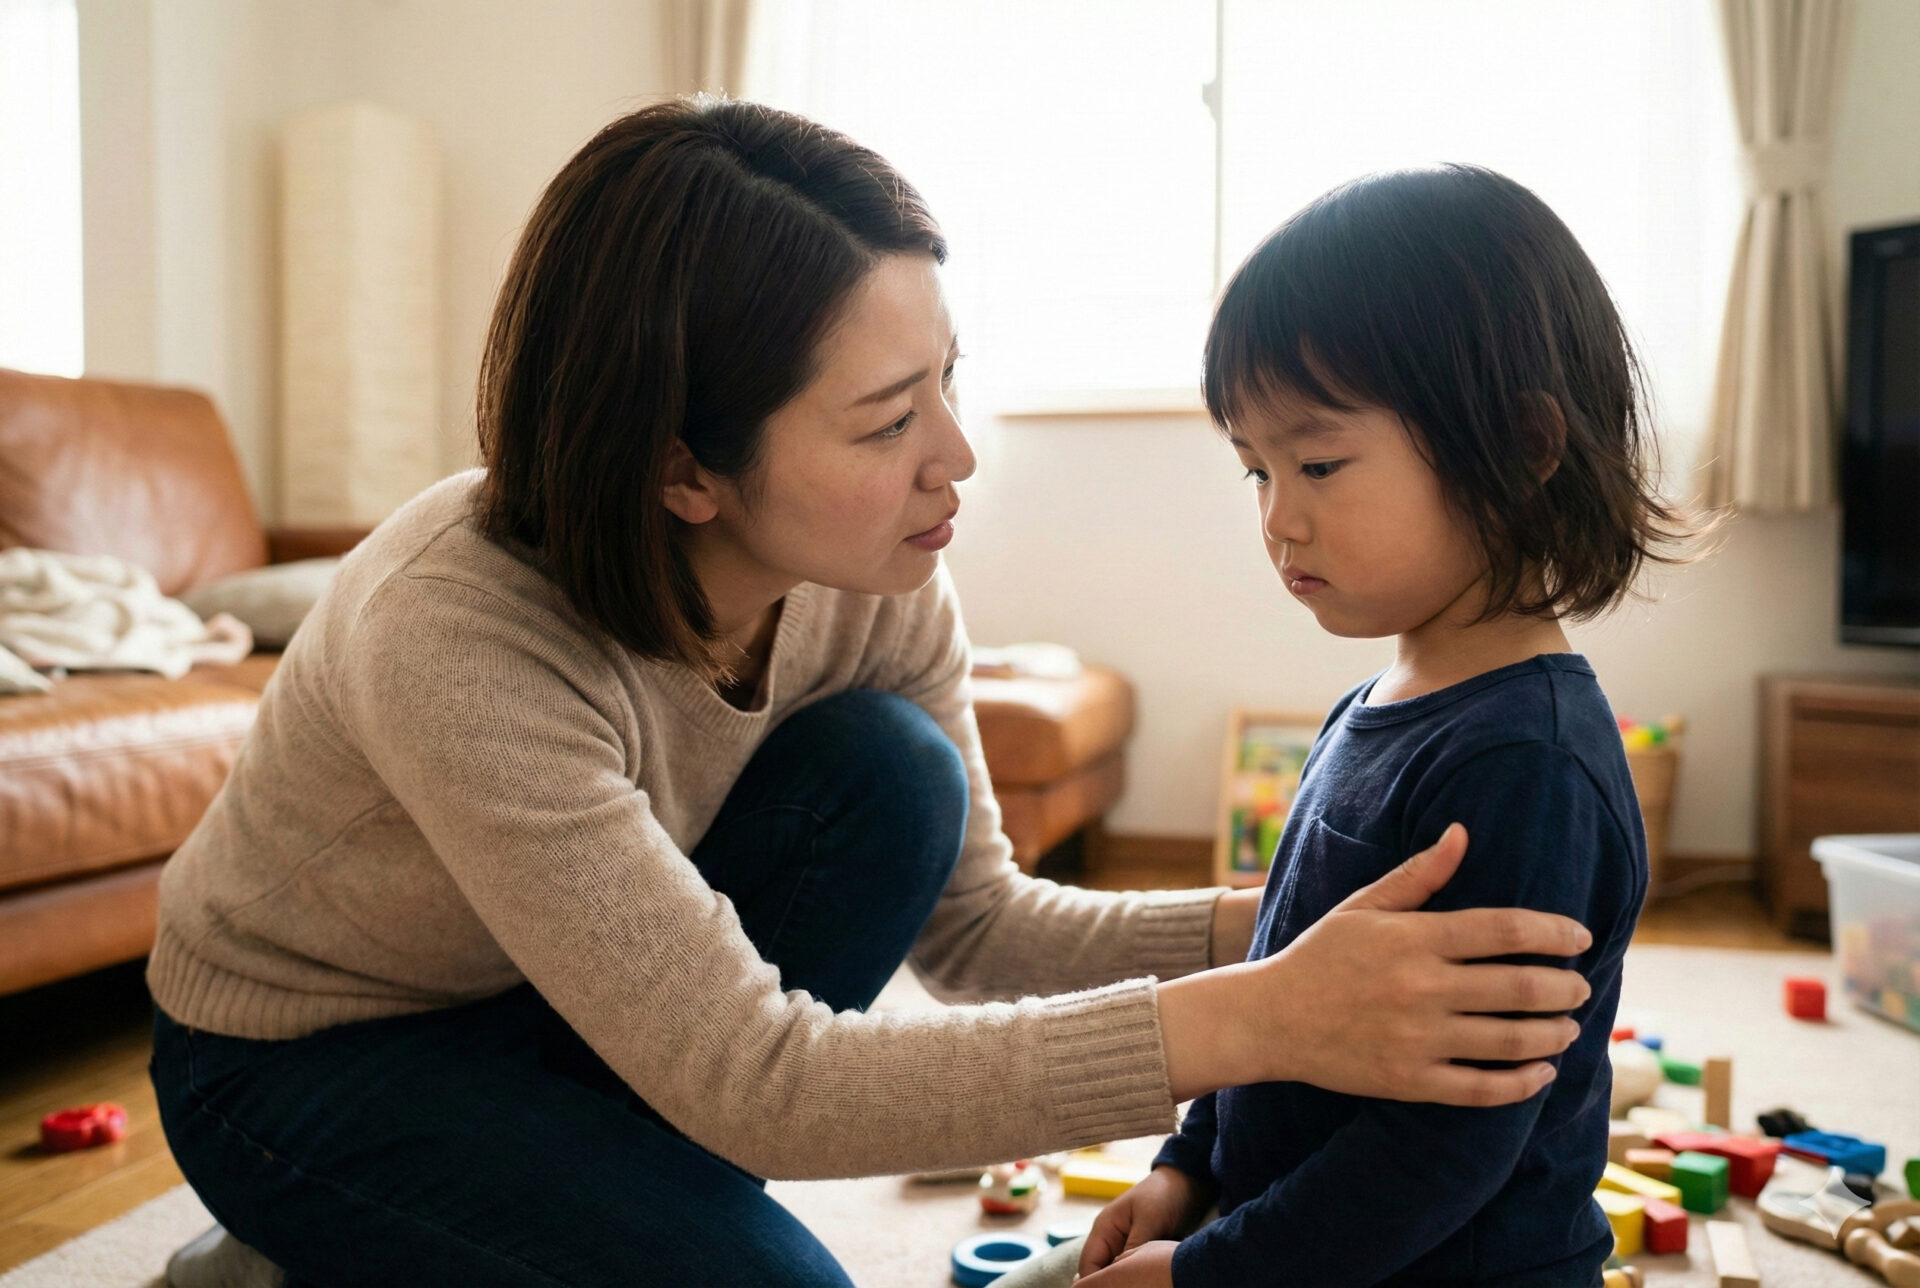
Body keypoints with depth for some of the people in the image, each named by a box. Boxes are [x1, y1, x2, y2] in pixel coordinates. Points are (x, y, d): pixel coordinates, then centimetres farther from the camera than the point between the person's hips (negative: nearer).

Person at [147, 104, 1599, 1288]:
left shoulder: (876, 586, -19)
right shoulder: (455, 647, -37)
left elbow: (976, 923, -10)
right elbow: (749, 1078, -37)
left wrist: (1264, 929, -28)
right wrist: (1247, 1026, -43)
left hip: (582, 1010, 5)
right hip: (305, 1065, -5)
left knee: (891, 773, -21)